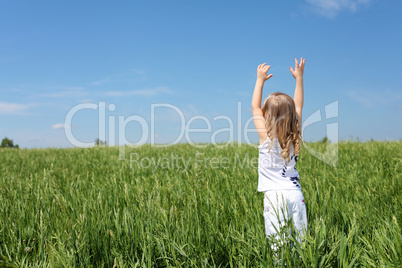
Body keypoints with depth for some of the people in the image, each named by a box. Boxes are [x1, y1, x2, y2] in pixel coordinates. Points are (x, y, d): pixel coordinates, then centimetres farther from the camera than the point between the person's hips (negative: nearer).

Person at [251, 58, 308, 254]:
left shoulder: (266, 136, -4)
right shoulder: (295, 136, 6)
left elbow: (255, 107, 9)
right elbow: (298, 107, 20)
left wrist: (260, 80, 16)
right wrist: (299, 78, 25)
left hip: (275, 194, -4)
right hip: (295, 193, 4)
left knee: (278, 246, -6)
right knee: (301, 242, 9)